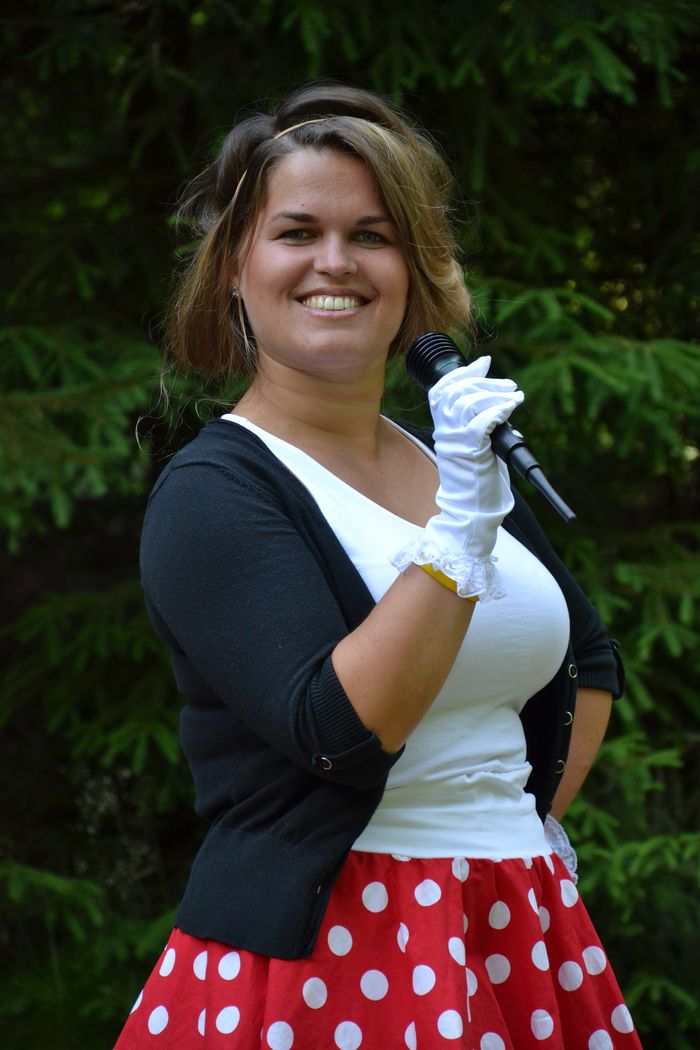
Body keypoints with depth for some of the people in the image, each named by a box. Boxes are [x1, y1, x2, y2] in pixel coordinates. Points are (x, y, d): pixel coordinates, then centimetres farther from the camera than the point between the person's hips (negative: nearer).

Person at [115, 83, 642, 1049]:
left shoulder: (460, 456, 10)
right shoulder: (212, 490, -9)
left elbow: (589, 663, 25)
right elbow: (337, 732, -22)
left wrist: (527, 819, 12)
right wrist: (463, 525, -23)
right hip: (317, 962, -6)